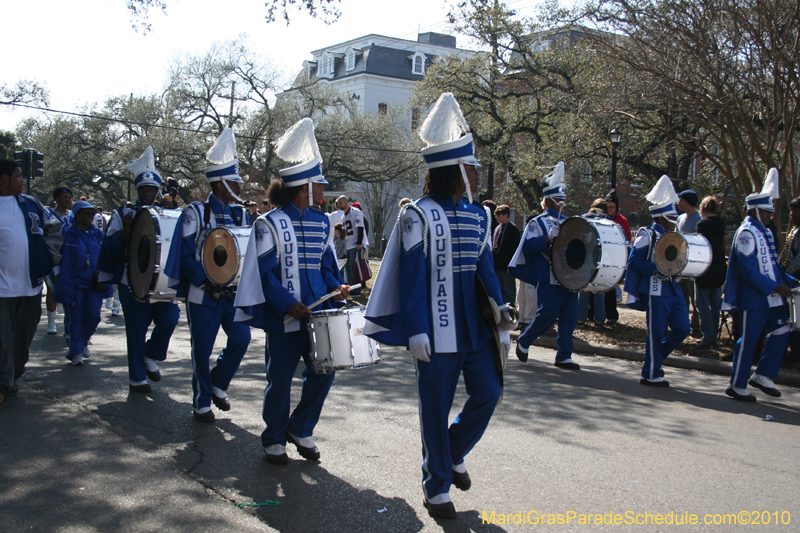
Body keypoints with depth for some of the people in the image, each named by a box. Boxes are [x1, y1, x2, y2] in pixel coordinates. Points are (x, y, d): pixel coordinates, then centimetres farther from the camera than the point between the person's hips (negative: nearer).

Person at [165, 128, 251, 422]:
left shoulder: (240, 215, 9)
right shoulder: (195, 213, -6)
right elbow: (186, 256, -9)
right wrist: (208, 283, -18)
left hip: (233, 293, 5)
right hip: (203, 296, -4)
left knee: (241, 338, -4)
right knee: (202, 348, 2)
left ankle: (218, 384, 20)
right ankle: (202, 403, 18)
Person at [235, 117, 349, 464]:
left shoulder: (321, 221, 11)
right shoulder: (270, 223, -7)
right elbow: (264, 272, -10)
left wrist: (335, 286, -1)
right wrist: (288, 304, -18)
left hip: (318, 313, 5)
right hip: (283, 317, -5)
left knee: (324, 371, 3)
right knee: (280, 378, 3)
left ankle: (301, 428, 24)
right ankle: (274, 440, 21)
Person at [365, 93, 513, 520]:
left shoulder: (477, 216, 9)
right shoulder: (418, 216, -11)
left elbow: (485, 269, 13)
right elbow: (411, 276, -13)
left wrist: (501, 318, 10)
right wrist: (416, 330, -17)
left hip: (475, 327, 6)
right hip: (438, 330, -6)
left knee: (488, 392, 5)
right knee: (436, 407, 4)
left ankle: (454, 455, 31)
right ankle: (437, 487, 19)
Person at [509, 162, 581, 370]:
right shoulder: (538, 222, 0)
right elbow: (528, 246, -13)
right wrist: (548, 239, -24)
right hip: (549, 278, -7)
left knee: (569, 317, 2)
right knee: (548, 314, -9)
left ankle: (564, 356, 10)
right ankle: (523, 341, 15)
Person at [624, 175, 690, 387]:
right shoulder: (648, 235, -7)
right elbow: (633, 261, -14)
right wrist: (657, 272, -21)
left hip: (673, 289, 8)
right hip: (655, 290, -8)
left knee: (682, 328, 5)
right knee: (657, 332, -3)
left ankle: (655, 360, 21)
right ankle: (651, 375, 8)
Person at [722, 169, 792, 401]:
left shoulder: (765, 232, 14)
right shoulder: (747, 232, -15)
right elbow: (748, 269, -22)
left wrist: (790, 282, 9)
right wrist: (775, 287, -23)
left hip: (770, 297, 9)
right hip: (753, 297, -9)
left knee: (781, 331, 9)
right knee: (748, 340, -2)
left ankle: (763, 376, 19)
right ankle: (737, 386, 9)